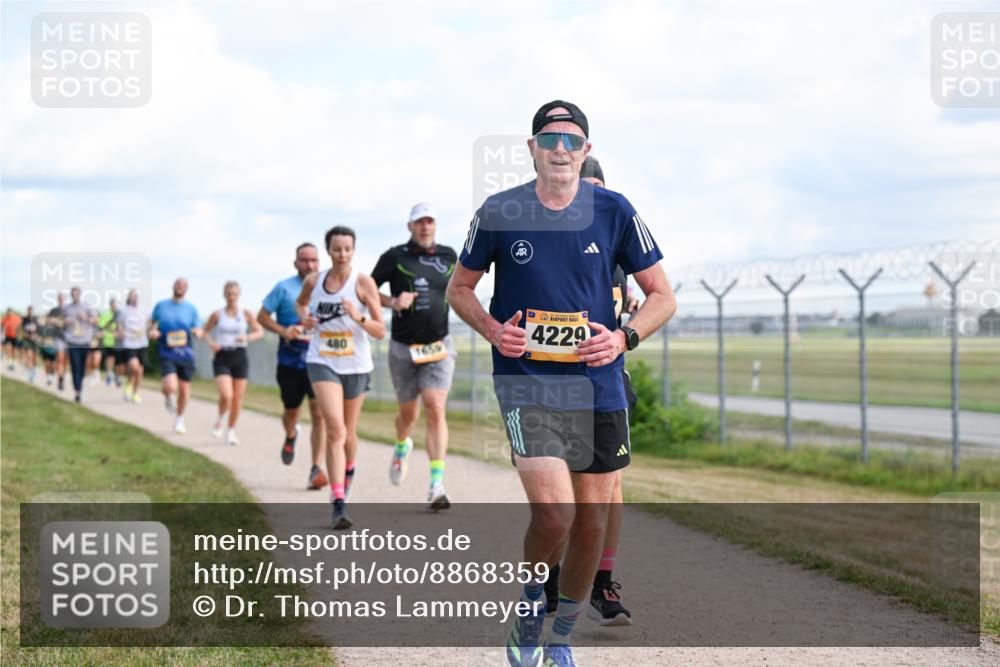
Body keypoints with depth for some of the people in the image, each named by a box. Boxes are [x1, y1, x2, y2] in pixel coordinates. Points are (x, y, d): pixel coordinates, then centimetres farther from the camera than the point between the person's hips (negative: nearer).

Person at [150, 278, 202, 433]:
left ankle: (180, 420, 30)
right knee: (170, 387, -21)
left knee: (184, 389, 6)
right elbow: (152, 324, 16)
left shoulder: (191, 309, 6)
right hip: (166, 353, -2)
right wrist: (152, 331, -7)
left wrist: (197, 332, -17)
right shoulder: (161, 306, 5)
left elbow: (199, 331, 7)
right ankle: (168, 398, 17)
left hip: (185, 354, 2)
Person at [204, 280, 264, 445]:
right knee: (226, 395, -19)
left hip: (240, 357, 2)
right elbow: (205, 331, 10)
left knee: (238, 398, 4)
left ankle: (231, 430, 23)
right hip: (222, 358, -2)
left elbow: (259, 332, 6)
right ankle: (221, 420, 12)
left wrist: (248, 337, -14)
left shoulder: (246, 314, 2)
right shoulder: (217, 315, 0)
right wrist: (210, 343, -10)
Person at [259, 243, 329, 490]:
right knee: (291, 410, 16)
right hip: (290, 361, 0)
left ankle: (317, 469, -12)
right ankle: (290, 437, 51)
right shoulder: (284, 288, -1)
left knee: (319, 414, -12)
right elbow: (262, 316, 1)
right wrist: (283, 331, -15)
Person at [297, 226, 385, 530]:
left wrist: (359, 318, -27)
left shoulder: (363, 282, -9)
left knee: (348, 432, 16)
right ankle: (339, 505, -21)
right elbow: (300, 302, 24)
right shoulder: (313, 281, 0)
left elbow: (381, 332, -9)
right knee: (335, 428, -18)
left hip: (356, 365, 0)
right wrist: (304, 317, 2)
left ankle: (348, 469, 51)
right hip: (322, 363, 0)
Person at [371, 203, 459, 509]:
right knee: (408, 412, 13)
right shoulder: (395, 256, -3)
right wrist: (392, 301, -16)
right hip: (403, 348, 0)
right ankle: (402, 447, 50)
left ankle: (437, 485, -17)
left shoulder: (448, 256, 7)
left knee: (436, 410, -14)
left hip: (438, 347, 1)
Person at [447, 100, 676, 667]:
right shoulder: (499, 213, -2)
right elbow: (460, 287, 12)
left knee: (592, 521, 7)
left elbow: (662, 295, 7)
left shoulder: (613, 211, 0)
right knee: (554, 512, -19)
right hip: (526, 383, -2)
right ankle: (532, 604, 12)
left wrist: (624, 338, -11)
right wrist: (492, 330, -7)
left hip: (598, 387, 2)